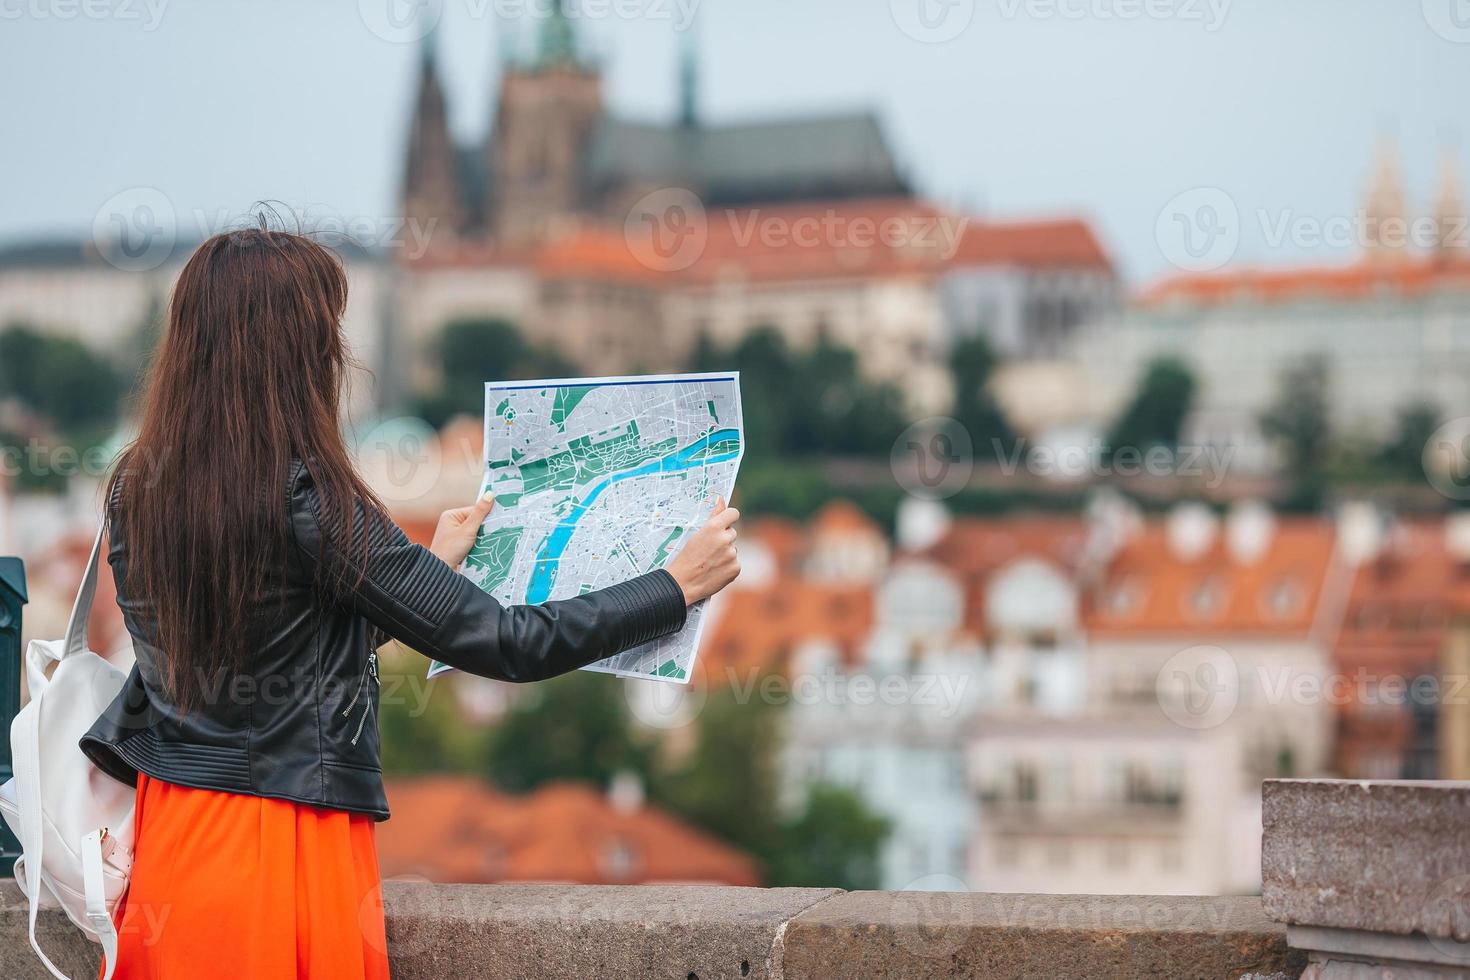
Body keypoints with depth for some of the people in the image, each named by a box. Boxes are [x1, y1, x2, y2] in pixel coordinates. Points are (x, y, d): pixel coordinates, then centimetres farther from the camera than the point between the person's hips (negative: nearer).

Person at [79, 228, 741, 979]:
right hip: (285, 854, -7)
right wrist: (677, 586, -3)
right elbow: (501, 643, -14)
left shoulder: (134, 489, 4)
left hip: (167, 836, 7)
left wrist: (432, 566, 28)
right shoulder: (308, 502, -18)